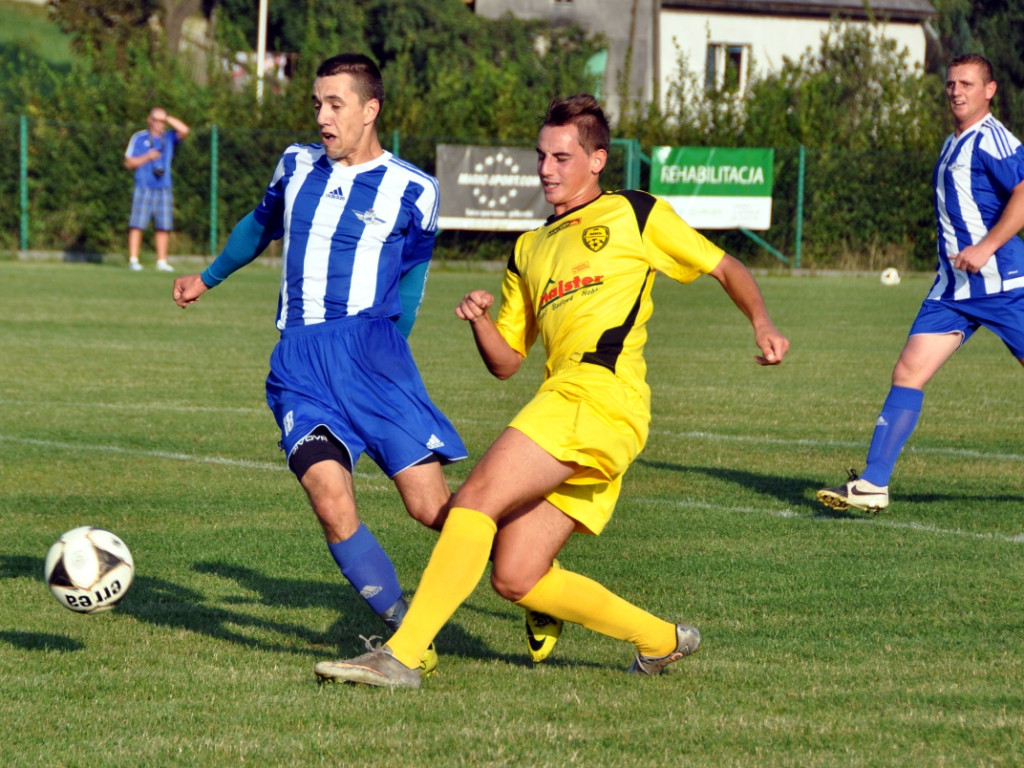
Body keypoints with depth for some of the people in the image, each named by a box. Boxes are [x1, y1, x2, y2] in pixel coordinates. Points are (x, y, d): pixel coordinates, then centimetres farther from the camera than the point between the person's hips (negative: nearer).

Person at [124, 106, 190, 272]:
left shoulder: (169, 137, 13)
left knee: (163, 227, 2)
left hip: (164, 189, 3)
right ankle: (133, 260, -8)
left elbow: (185, 130, -5)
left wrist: (167, 118, 0)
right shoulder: (139, 138, 7)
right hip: (144, 188, -3)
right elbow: (129, 163, 5)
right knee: (137, 225, -8)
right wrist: (147, 157, -9)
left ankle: (162, 261, 6)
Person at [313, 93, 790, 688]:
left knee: (476, 500, -20)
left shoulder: (636, 215, 13)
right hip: (565, 396, 8)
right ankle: (661, 640, 16)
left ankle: (402, 655, -25)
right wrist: (480, 321, 5)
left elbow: (727, 269, 15)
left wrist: (763, 326, -3)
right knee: (516, 579, 0)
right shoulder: (530, 250, 29)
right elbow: (505, 362, 26)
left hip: (598, 394, -8)